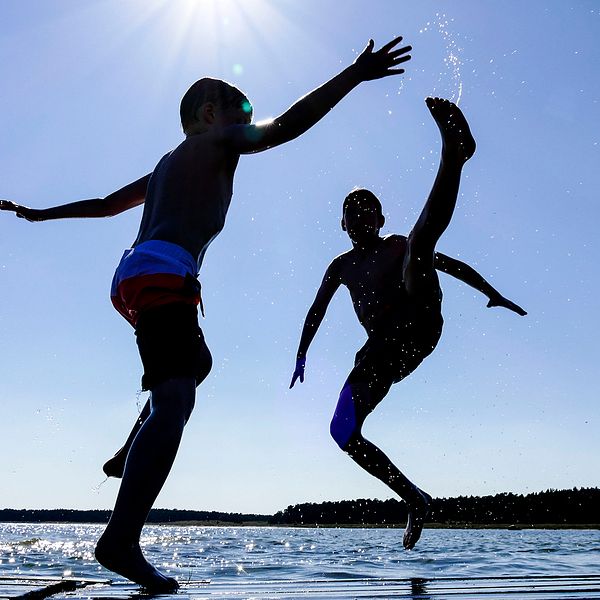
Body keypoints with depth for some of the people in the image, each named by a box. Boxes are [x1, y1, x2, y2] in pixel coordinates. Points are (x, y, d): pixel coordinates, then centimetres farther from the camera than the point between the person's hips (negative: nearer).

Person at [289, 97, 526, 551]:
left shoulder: (398, 245, 21)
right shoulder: (341, 266, 27)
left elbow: (454, 265, 22)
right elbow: (317, 312, 32)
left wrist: (492, 293, 15)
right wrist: (301, 355, 28)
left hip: (420, 325, -4)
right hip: (382, 351, 4)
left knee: (420, 240, -24)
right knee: (343, 433, -7)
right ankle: (415, 499, 3)